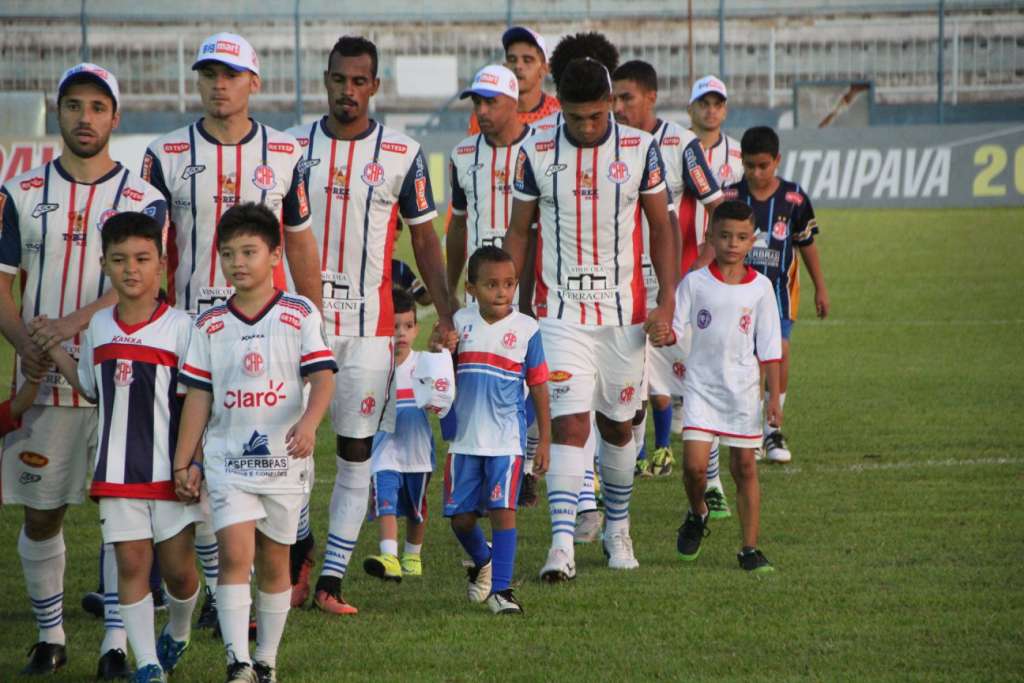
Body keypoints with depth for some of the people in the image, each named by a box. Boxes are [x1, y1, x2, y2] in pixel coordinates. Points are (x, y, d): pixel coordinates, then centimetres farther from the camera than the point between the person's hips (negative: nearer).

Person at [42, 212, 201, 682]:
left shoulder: (180, 327, -8)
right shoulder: (99, 326, 7)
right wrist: (53, 349, 12)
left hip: (169, 468, -3)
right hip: (118, 470, 3)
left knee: (178, 567, 4)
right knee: (132, 564, 0)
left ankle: (178, 634, 34)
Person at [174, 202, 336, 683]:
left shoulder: (299, 315, -2)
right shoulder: (210, 326, 4)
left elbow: (322, 375, -10)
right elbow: (198, 396, 7)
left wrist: (309, 422, -29)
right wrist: (184, 463, 4)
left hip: (284, 460, 0)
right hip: (227, 460, 0)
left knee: (274, 562, 9)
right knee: (234, 554, -13)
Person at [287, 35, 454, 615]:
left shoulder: (402, 155, 0)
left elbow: (425, 240, 6)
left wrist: (447, 317, -1)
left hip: (369, 323, -1)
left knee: (357, 452, 0)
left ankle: (331, 581, 4)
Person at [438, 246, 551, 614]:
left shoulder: (526, 328, -1)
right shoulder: (460, 322, 4)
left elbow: (539, 386, 4)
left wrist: (544, 440, 3)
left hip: (506, 440, -2)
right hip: (464, 439, 2)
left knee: (502, 511, -11)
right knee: (460, 516, 6)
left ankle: (500, 588, -5)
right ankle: (482, 561, 36)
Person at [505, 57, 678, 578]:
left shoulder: (639, 150, -2)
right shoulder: (537, 155, -3)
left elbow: (661, 228, 5)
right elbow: (518, 232, 6)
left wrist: (666, 303, -2)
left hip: (624, 312, 2)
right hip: (561, 313, -1)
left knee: (618, 425, 12)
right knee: (569, 424, -13)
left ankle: (617, 529, 31)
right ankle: (562, 545, -19)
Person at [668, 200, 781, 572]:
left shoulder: (760, 287, 0)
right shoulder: (695, 282, -3)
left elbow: (769, 346, 3)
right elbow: (675, 328, -1)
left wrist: (774, 395, 1)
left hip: (743, 389, 1)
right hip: (701, 385, -1)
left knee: (744, 466, 4)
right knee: (694, 464, -12)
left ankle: (750, 548, 11)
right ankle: (697, 515, 20)